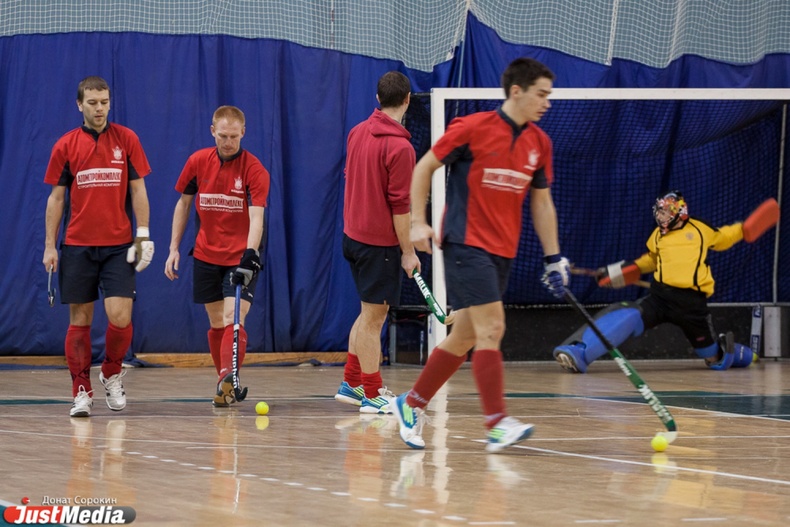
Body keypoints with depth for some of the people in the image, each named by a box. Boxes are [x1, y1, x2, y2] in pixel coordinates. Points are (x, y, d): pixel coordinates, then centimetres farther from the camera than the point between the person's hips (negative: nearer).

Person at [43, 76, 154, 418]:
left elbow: (137, 190, 5)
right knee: (80, 321, 1)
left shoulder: (126, 140, 3)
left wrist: (143, 235, -3)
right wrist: (50, 245, 2)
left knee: (120, 316, -10)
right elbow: (56, 197, 6)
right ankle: (81, 393, 6)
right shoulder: (65, 146, 4)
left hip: (119, 245, 0)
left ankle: (112, 375, 15)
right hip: (77, 245, 0)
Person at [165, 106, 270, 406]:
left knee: (233, 321, -17)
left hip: (240, 258, -4)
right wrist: (174, 248, 7)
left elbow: (256, 218, -22)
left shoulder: (254, 170, -13)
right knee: (216, 323, 9)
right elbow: (183, 203, 11)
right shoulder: (197, 162, -1)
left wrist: (250, 255, -35)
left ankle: (227, 384, -26)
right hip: (206, 255, 4)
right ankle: (226, 384, 20)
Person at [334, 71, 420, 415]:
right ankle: (372, 396, 5)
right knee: (373, 316, -1)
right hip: (380, 242, -8)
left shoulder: (358, 132, 4)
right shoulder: (399, 148, -19)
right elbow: (400, 205, -19)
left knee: (370, 313, 19)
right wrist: (407, 251, -12)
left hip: (353, 235, 8)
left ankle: (351, 383, 24)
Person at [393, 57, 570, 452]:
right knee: (491, 328, -16)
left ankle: (411, 405, 23)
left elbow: (542, 202, 16)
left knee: (464, 337, 9)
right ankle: (497, 423, -18)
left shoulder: (539, 143, 8)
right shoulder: (472, 129, -10)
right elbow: (423, 168, -1)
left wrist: (554, 258, 13)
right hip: (466, 243, -7)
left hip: (502, 252, 7)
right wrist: (418, 222, -7)